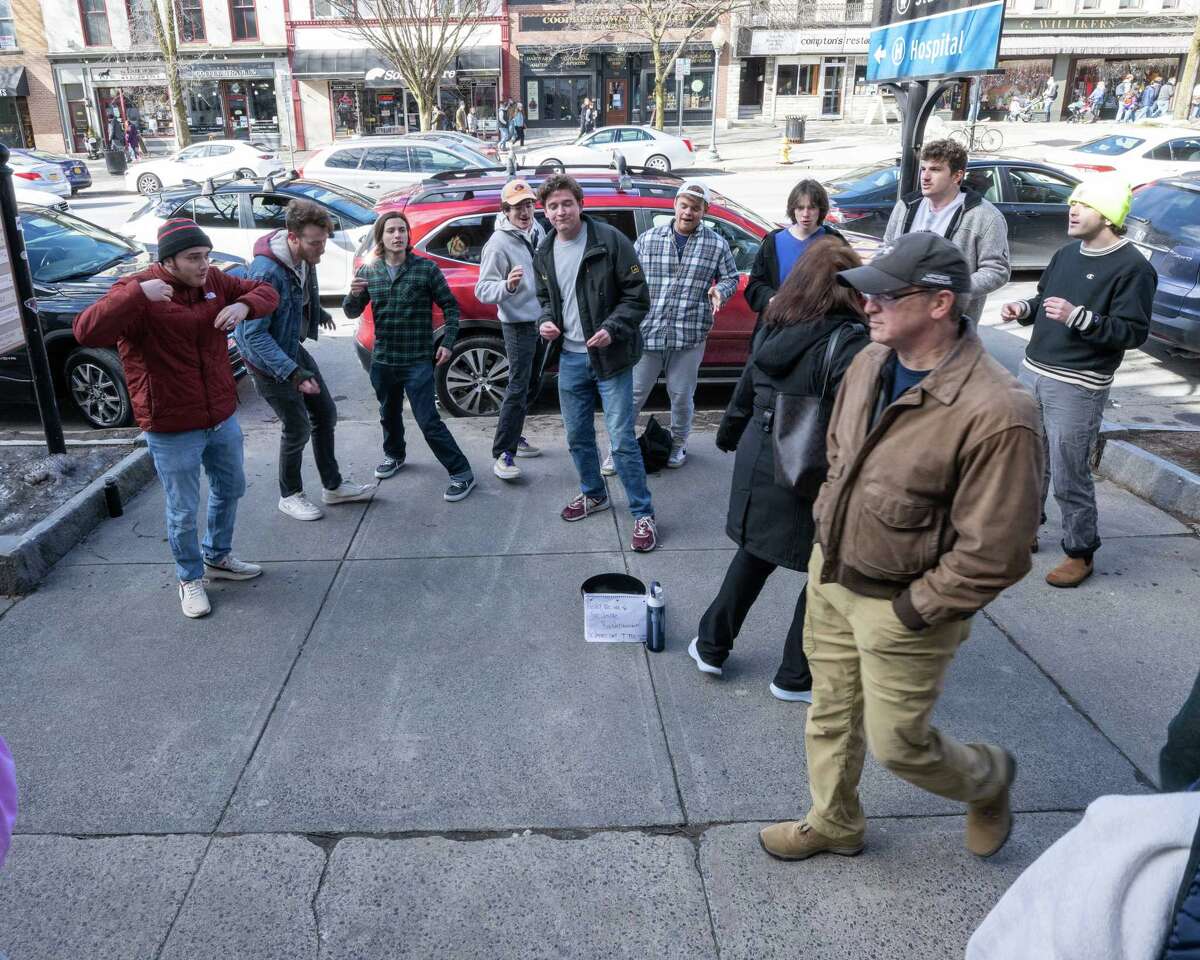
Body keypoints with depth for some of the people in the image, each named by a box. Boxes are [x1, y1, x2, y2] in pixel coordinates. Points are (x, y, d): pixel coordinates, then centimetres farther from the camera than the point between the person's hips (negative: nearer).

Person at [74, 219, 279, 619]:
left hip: (222, 418, 7)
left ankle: (218, 557, 46)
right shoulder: (137, 290, -17)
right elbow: (85, 332, -29)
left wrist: (244, 305, -14)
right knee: (183, 511, 6)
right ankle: (190, 578, 29)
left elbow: (266, 292, 9)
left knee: (229, 490, 23)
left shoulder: (214, 281, 0)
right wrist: (138, 294, -35)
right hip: (172, 429, -6)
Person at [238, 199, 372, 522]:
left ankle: (333, 486, 28)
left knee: (325, 413, 13)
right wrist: (294, 373, -36)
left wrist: (318, 314, 33)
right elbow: (254, 334, -30)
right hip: (268, 360, -8)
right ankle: (290, 496, 22)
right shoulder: (267, 271, -32)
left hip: (293, 348, 8)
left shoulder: (304, 257, -7)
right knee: (297, 428, 0)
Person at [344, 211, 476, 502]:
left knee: (429, 422, -9)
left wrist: (447, 342, -11)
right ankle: (394, 455, 48)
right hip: (382, 360, 5)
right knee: (389, 415, 22)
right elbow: (352, 313, 7)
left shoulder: (426, 268, -8)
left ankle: (462, 473, 1)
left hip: (418, 361, -4)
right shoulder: (368, 272, 1)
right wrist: (354, 295, -15)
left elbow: (450, 306, -1)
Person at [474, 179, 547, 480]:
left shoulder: (538, 230, 4)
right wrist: (507, 286, -39)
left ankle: (513, 436, 30)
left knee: (531, 384, 16)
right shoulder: (499, 243, -18)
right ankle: (503, 454, -7)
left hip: (541, 320, 8)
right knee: (518, 388, -11)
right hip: (518, 324, -8)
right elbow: (483, 290, -21)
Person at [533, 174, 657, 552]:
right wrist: (546, 321, 0)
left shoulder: (610, 240, -11)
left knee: (622, 439, -6)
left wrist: (612, 328, -22)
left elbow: (637, 295, -10)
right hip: (570, 357, 6)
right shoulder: (544, 253, 7)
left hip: (610, 356, -6)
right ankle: (593, 494, 39)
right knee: (577, 436, 16)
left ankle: (643, 514, 7)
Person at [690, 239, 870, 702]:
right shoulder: (849, 341, -17)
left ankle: (711, 646, 34)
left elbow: (745, 390, 15)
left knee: (753, 555, 24)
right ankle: (795, 677, 23)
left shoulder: (773, 329, 4)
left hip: (758, 462, 7)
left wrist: (729, 436, 32)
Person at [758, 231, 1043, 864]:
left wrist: (912, 611, -16)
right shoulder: (870, 364, -4)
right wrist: (828, 521, 9)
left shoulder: (996, 413, -28)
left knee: (898, 744, 11)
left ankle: (989, 777, 43)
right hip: (830, 575, 7)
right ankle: (833, 824, 45)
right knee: (831, 716, 21)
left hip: (899, 606, -6)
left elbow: (993, 556, -23)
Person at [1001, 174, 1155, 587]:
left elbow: (1134, 333, -16)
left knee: (1069, 476, -2)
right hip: (1033, 372, 7)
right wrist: (1024, 309, 2)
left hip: (1077, 387, -7)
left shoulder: (1133, 267, -11)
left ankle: (1080, 553, 15)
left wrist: (1078, 317, -27)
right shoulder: (1067, 253, 12)